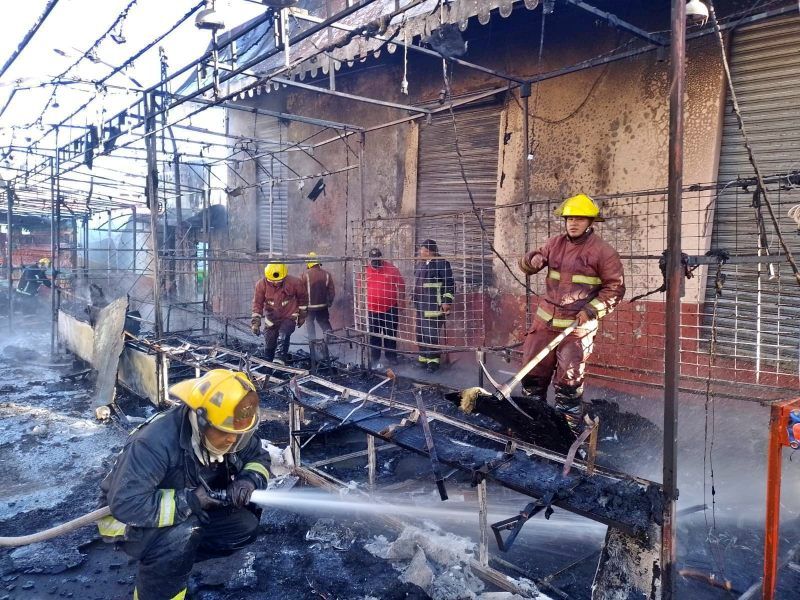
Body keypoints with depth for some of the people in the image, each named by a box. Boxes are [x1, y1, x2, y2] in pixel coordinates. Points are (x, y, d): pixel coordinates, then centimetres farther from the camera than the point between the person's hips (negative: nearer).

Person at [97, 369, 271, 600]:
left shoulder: (231, 432, -16)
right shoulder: (155, 441, -36)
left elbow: (259, 458, -1)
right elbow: (126, 504, -39)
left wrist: (249, 479, -23)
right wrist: (188, 500, -37)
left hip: (188, 513, 6)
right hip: (131, 521, -6)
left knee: (246, 525, -12)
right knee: (181, 533, -36)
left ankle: (175, 559, 4)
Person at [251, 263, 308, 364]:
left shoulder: (294, 283, -20)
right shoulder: (262, 284, -16)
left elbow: (303, 297, -2)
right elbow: (257, 302, -9)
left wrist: (302, 314, 5)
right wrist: (256, 320, -16)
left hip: (289, 317, -3)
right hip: (272, 319, 3)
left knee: (283, 336, -29)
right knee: (270, 342, 11)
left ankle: (279, 360, -32)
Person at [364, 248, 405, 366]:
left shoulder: (391, 268, -8)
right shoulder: (366, 271, -4)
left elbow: (401, 284, 0)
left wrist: (401, 300, 2)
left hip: (390, 308, -1)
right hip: (373, 309, 1)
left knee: (391, 333, 9)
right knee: (374, 335, 10)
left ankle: (391, 356, 23)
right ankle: (375, 359, 21)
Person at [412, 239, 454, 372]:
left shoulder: (441, 264, -12)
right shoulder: (420, 264, 13)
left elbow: (450, 284, -12)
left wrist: (447, 301, -18)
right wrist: (416, 301, 24)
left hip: (434, 306, -8)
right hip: (421, 305, 8)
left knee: (432, 334, -8)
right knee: (421, 333, 13)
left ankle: (434, 360, 4)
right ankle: (423, 358, 25)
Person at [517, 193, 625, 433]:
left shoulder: (603, 251, -5)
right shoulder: (555, 243, 8)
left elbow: (615, 287, -3)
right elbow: (526, 266, 11)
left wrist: (592, 310, -14)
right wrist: (533, 260, -12)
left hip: (577, 326, -5)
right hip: (545, 321, 5)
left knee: (568, 382, 0)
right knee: (532, 372, 11)